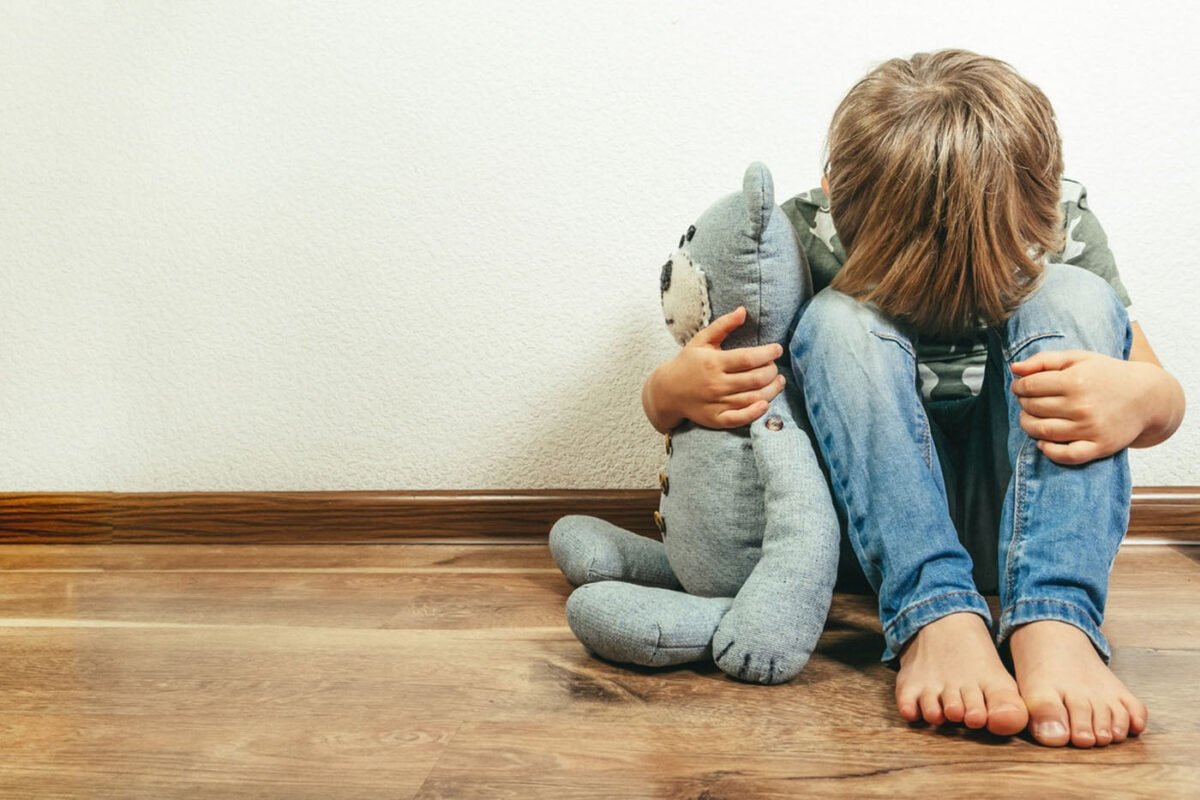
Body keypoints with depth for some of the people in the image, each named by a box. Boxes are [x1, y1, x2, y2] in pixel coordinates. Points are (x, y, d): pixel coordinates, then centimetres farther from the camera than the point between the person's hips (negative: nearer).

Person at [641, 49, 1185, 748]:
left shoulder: (1062, 224, -7)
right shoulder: (806, 235, -12)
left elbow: (1165, 398, -4)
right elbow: (667, 403, -6)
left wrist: (1139, 398, -31)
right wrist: (675, 389, -32)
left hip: (1022, 511, 2)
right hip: (872, 521, -1)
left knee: (1074, 296, -22)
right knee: (839, 317, -26)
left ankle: (1054, 623, -38)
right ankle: (936, 619, -40)